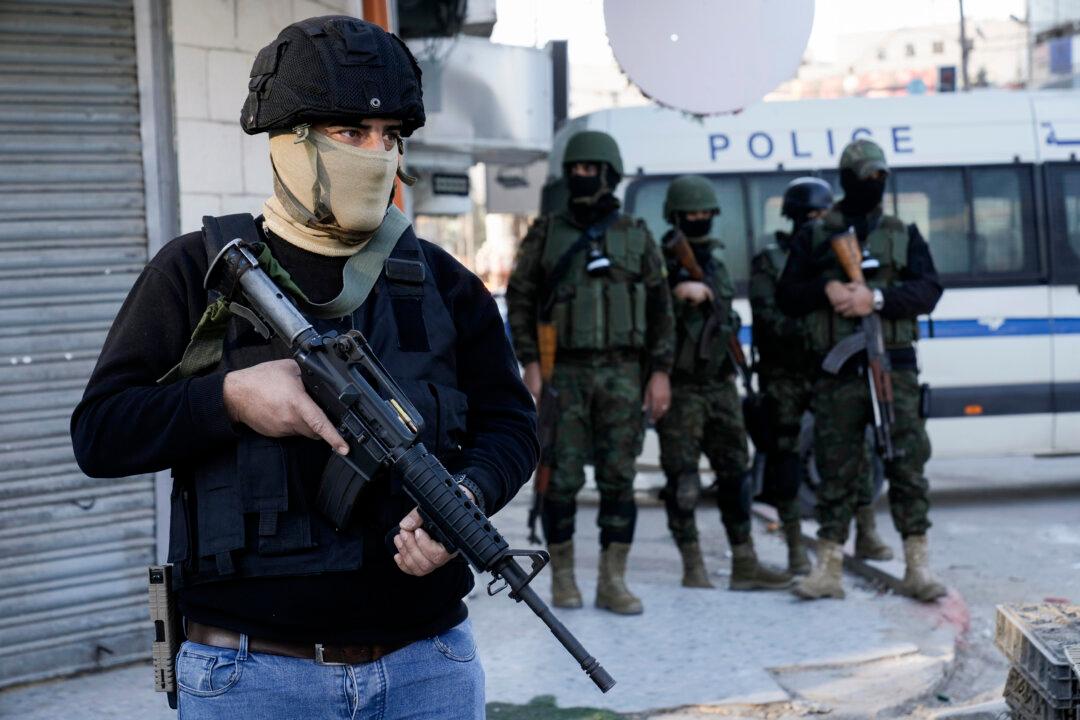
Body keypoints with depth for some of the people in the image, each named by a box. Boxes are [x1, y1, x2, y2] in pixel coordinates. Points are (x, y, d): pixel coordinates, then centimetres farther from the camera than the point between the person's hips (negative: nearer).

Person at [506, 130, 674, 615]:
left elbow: (660, 310, 7)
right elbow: (519, 302, 3)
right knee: (563, 478, -1)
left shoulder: (636, 237, 6)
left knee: (618, 478, -1)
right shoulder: (546, 234, 4)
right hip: (564, 373, -1)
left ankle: (613, 582, 4)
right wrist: (529, 365, -7)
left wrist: (660, 373, -1)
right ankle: (562, 576, 12)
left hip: (620, 374, 1)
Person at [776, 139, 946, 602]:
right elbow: (786, 297, 8)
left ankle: (918, 568, 2)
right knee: (837, 471, 2)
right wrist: (827, 289, -11)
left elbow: (928, 291, 1)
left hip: (894, 367, 0)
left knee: (907, 464, -3)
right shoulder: (815, 238, 10)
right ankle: (828, 569, 8)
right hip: (837, 372, 0)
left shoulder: (904, 235, 12)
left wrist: (877, 297, -14)